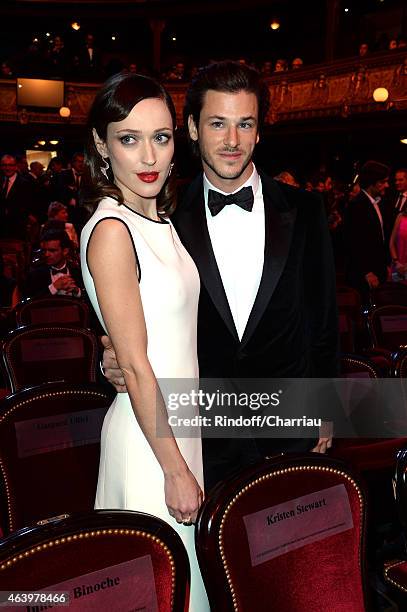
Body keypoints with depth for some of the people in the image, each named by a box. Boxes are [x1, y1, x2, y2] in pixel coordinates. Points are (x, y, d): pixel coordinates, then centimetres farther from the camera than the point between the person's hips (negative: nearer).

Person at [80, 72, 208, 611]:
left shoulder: (160, 219, 7)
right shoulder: (111, 231, -20)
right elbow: (136, 368, -20)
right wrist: (176, 470, -16)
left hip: (180, 423, 8)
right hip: (148, 437, -8)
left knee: (185, 568, 23)